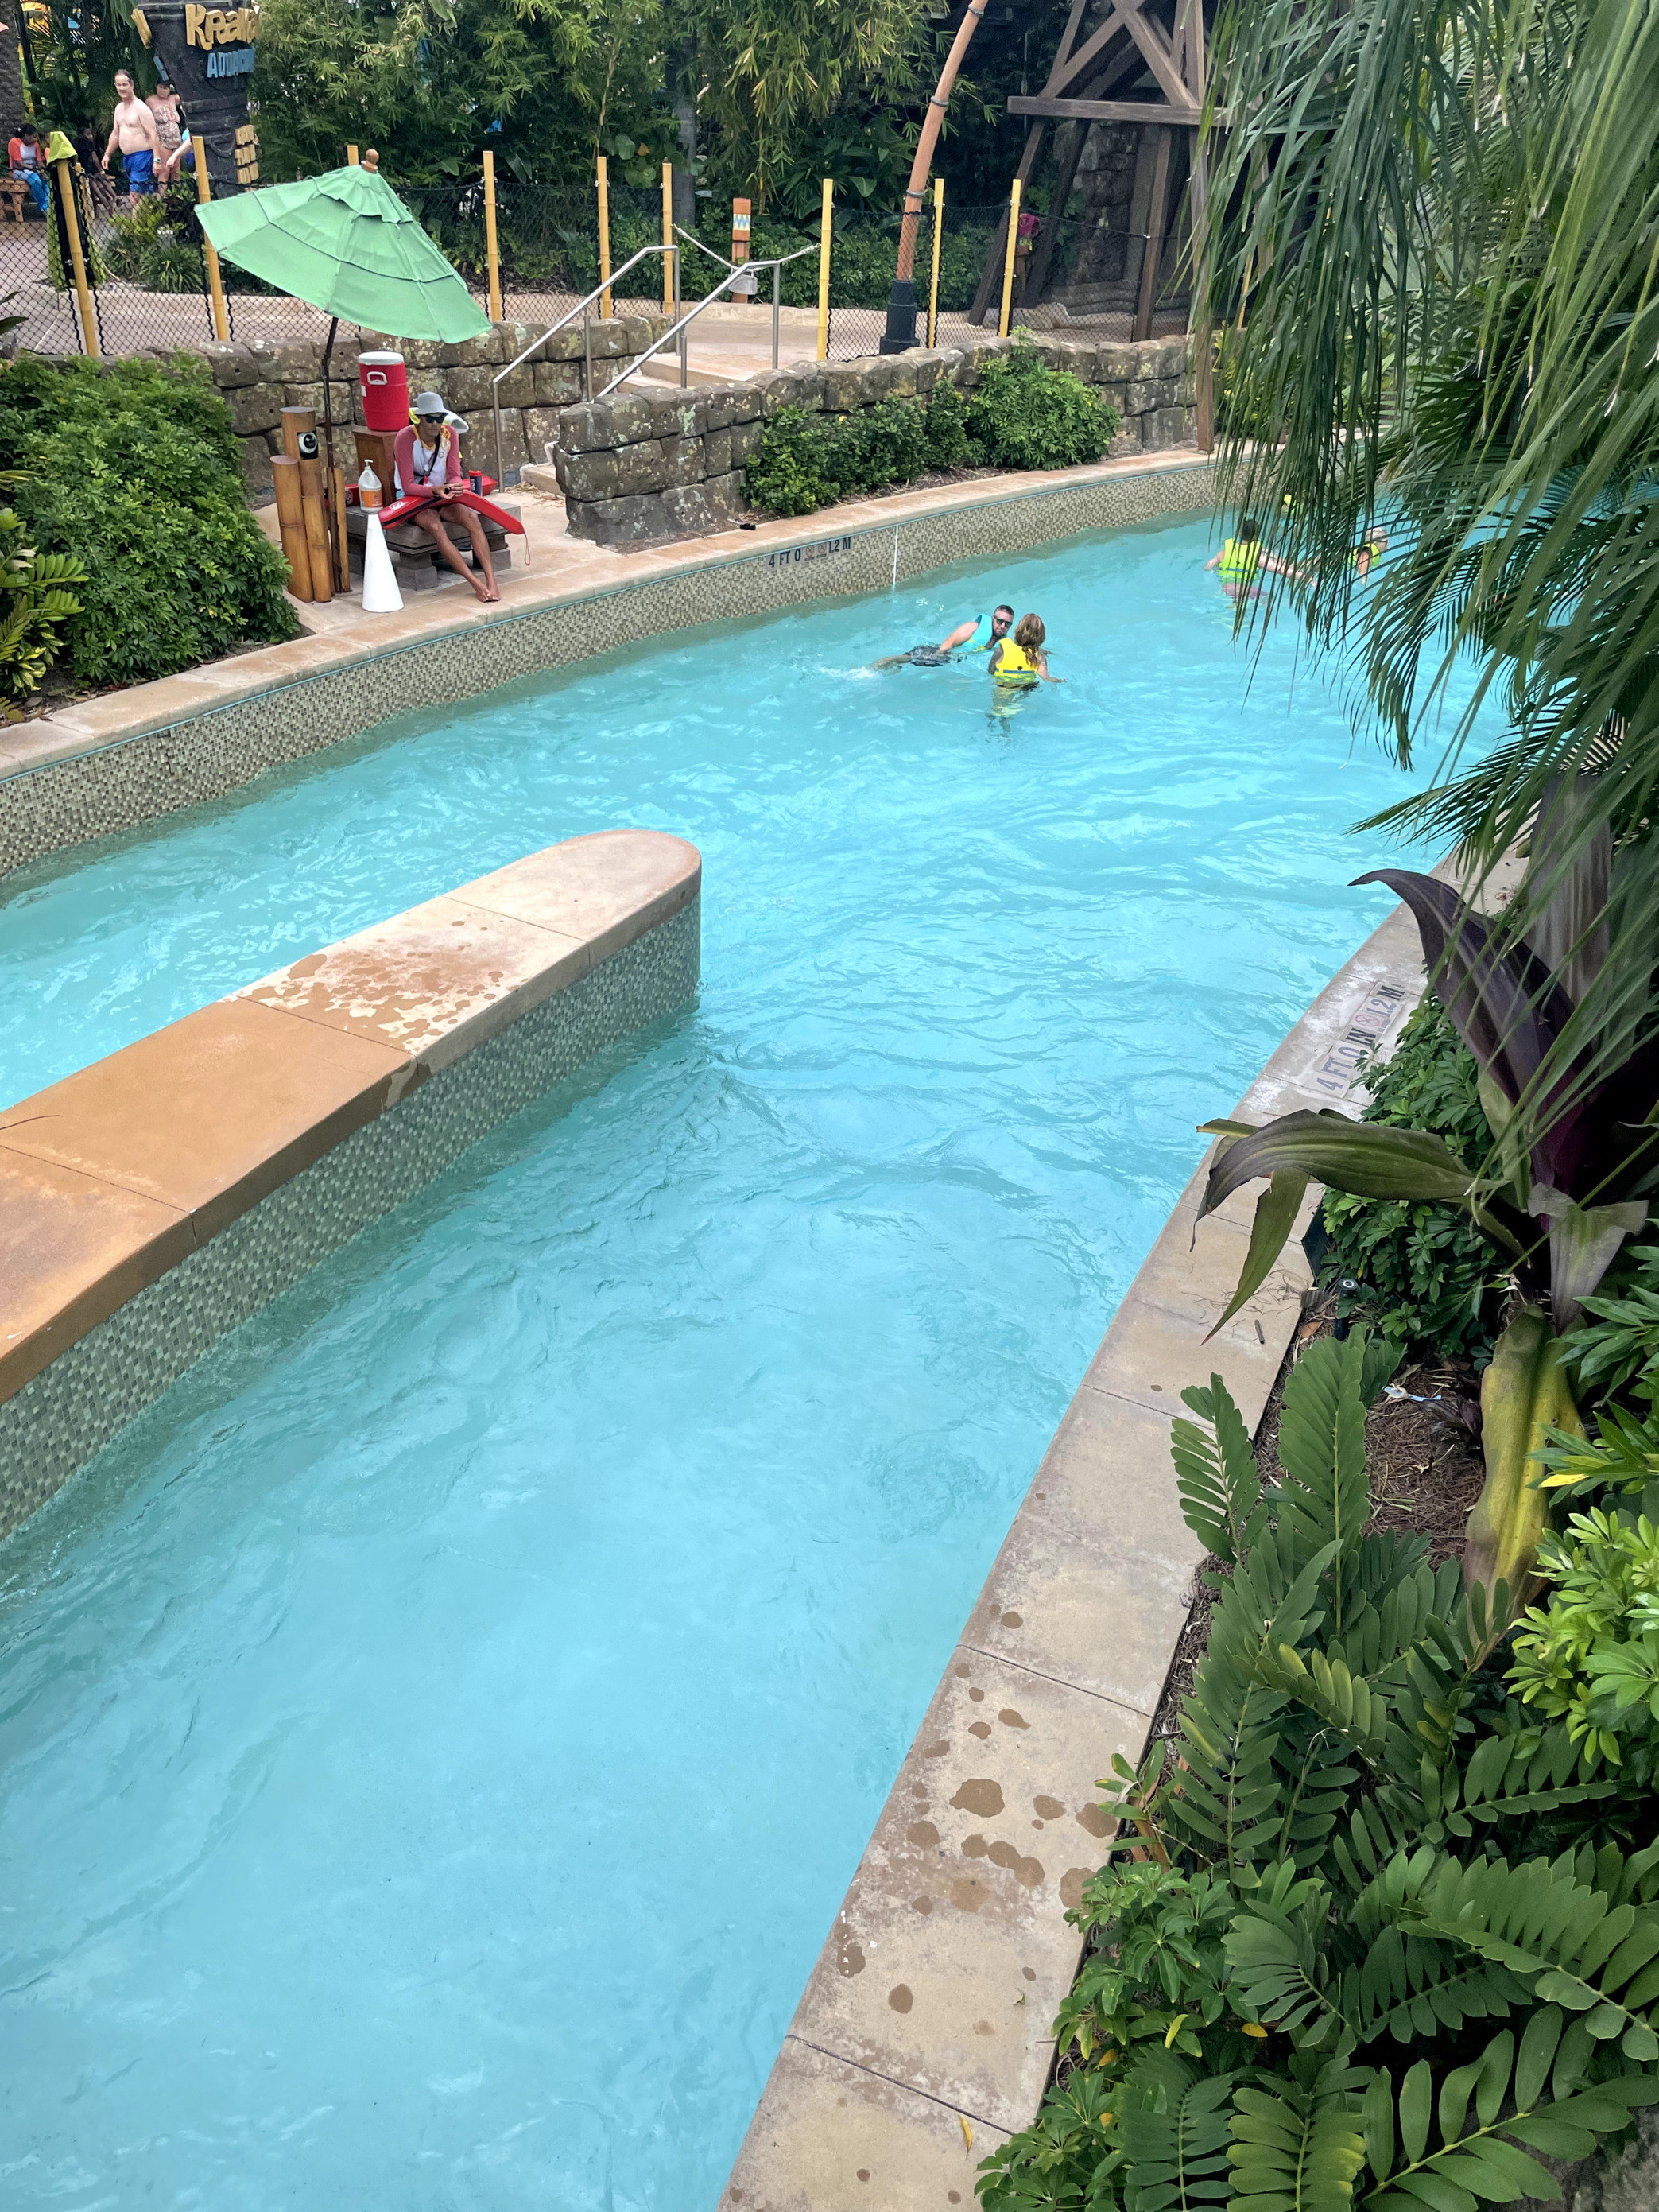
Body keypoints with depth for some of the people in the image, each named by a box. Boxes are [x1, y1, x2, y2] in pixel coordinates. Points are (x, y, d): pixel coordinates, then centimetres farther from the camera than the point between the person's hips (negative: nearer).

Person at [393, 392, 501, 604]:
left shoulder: (449, 434, -3)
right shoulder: (405, 438, -17)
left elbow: (454, 475, -4)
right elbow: (408, 486, -19)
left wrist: (454, 486, -30)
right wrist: (435, 490, -37)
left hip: (443, 497, 4)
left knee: (471, 517, -28)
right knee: (435, 527, -36)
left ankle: (491, 580, -37)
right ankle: (477, 584, -41)